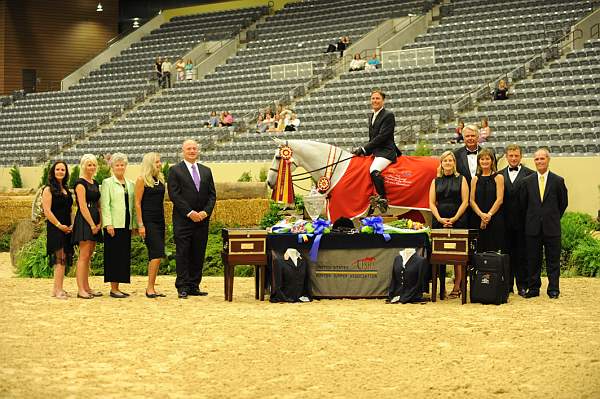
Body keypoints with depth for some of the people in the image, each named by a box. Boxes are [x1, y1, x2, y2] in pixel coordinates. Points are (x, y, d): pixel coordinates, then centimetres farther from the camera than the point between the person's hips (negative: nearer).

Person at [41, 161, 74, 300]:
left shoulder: (66, 189, 17)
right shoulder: (48, 189, -4)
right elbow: (47, 211, -11)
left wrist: (72, 225, 6)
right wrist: (59, 225, -14)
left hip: (66, 229, 7)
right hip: (54, 229, -7)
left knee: (64, 260, 6)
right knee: (60, 259, -14)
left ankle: (57, 289, 11)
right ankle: (58, 290, -14)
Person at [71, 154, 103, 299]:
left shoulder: (95, 183, 17)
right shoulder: (80, 183, -8)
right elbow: (83, 206, -14)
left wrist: (99, 223, 3)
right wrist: (92, 224, -15)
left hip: (94, 222, 8)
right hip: (84, 221, -8)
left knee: (88, 256, 10)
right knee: (84, 256, -10)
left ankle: (86, 287, 13)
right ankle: (81, 289, -10)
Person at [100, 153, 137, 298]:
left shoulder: (130, 184, 16)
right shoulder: (107, 183, 1)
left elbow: (133, 205, 16)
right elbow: (105, 205, -7)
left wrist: (135, 224, 10)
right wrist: (108, 224, -15)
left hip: (126, 225, 6)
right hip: (114, 225, -6)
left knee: (124, 256, 6)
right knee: (114, 255, -5)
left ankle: (118, 287, 11)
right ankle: (113, 288, -2)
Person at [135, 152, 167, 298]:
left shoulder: (160, 179, 14)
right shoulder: (142, 180, -6)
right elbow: (137, 203, -8)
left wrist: (164, 221, 16)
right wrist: (140, 225, -13)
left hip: (159, 220, 7)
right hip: (148, 221, -7)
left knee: (155, 255, 7)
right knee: (157, 253, -15)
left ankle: (151, 288, 12)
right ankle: (150, 288, -11)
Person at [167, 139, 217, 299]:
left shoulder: (206, 171, 15)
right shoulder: (175, 171, 0)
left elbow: (212, 195, 11)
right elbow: (174, 195, -8)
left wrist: (206, 212, -6)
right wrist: (190, 213, -14)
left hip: (202, 220, 4)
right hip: (183, 220, -4)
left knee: (198, 254, 5)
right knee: (182, 254, -4)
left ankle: (194, 286, 10)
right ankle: (182, 287, -2)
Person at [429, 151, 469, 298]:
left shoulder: (461, 179, 6)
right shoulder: (436, 181, 13)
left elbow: (465, 202, 0)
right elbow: (432, 203, 7)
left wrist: (454, 218, -10)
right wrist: (440, 219, -7)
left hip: (458, 221, -2)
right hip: (439, 221, 2)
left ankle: (457, 288, -3)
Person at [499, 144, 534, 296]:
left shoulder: (529, 174, 0)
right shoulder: (500, 175, 10)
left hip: (522, 221, -3)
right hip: (505, 221, 3)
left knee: (522, 254, 2)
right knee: (507, 253, 7)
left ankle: (522, 285, 8)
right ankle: (507, 285, 14)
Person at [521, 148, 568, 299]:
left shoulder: (558, 181, 1)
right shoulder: (527, 181, 5)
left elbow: (563, 203, 8)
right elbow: (523, 203, 10)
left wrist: (554, 218, 9)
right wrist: (531, 218, 9)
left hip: (552, 227, -1)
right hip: (533, 227, 2)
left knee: (553, 260, 2)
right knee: (533, 260, 5)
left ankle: (553, 289, 8)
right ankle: (533, 288, 13)